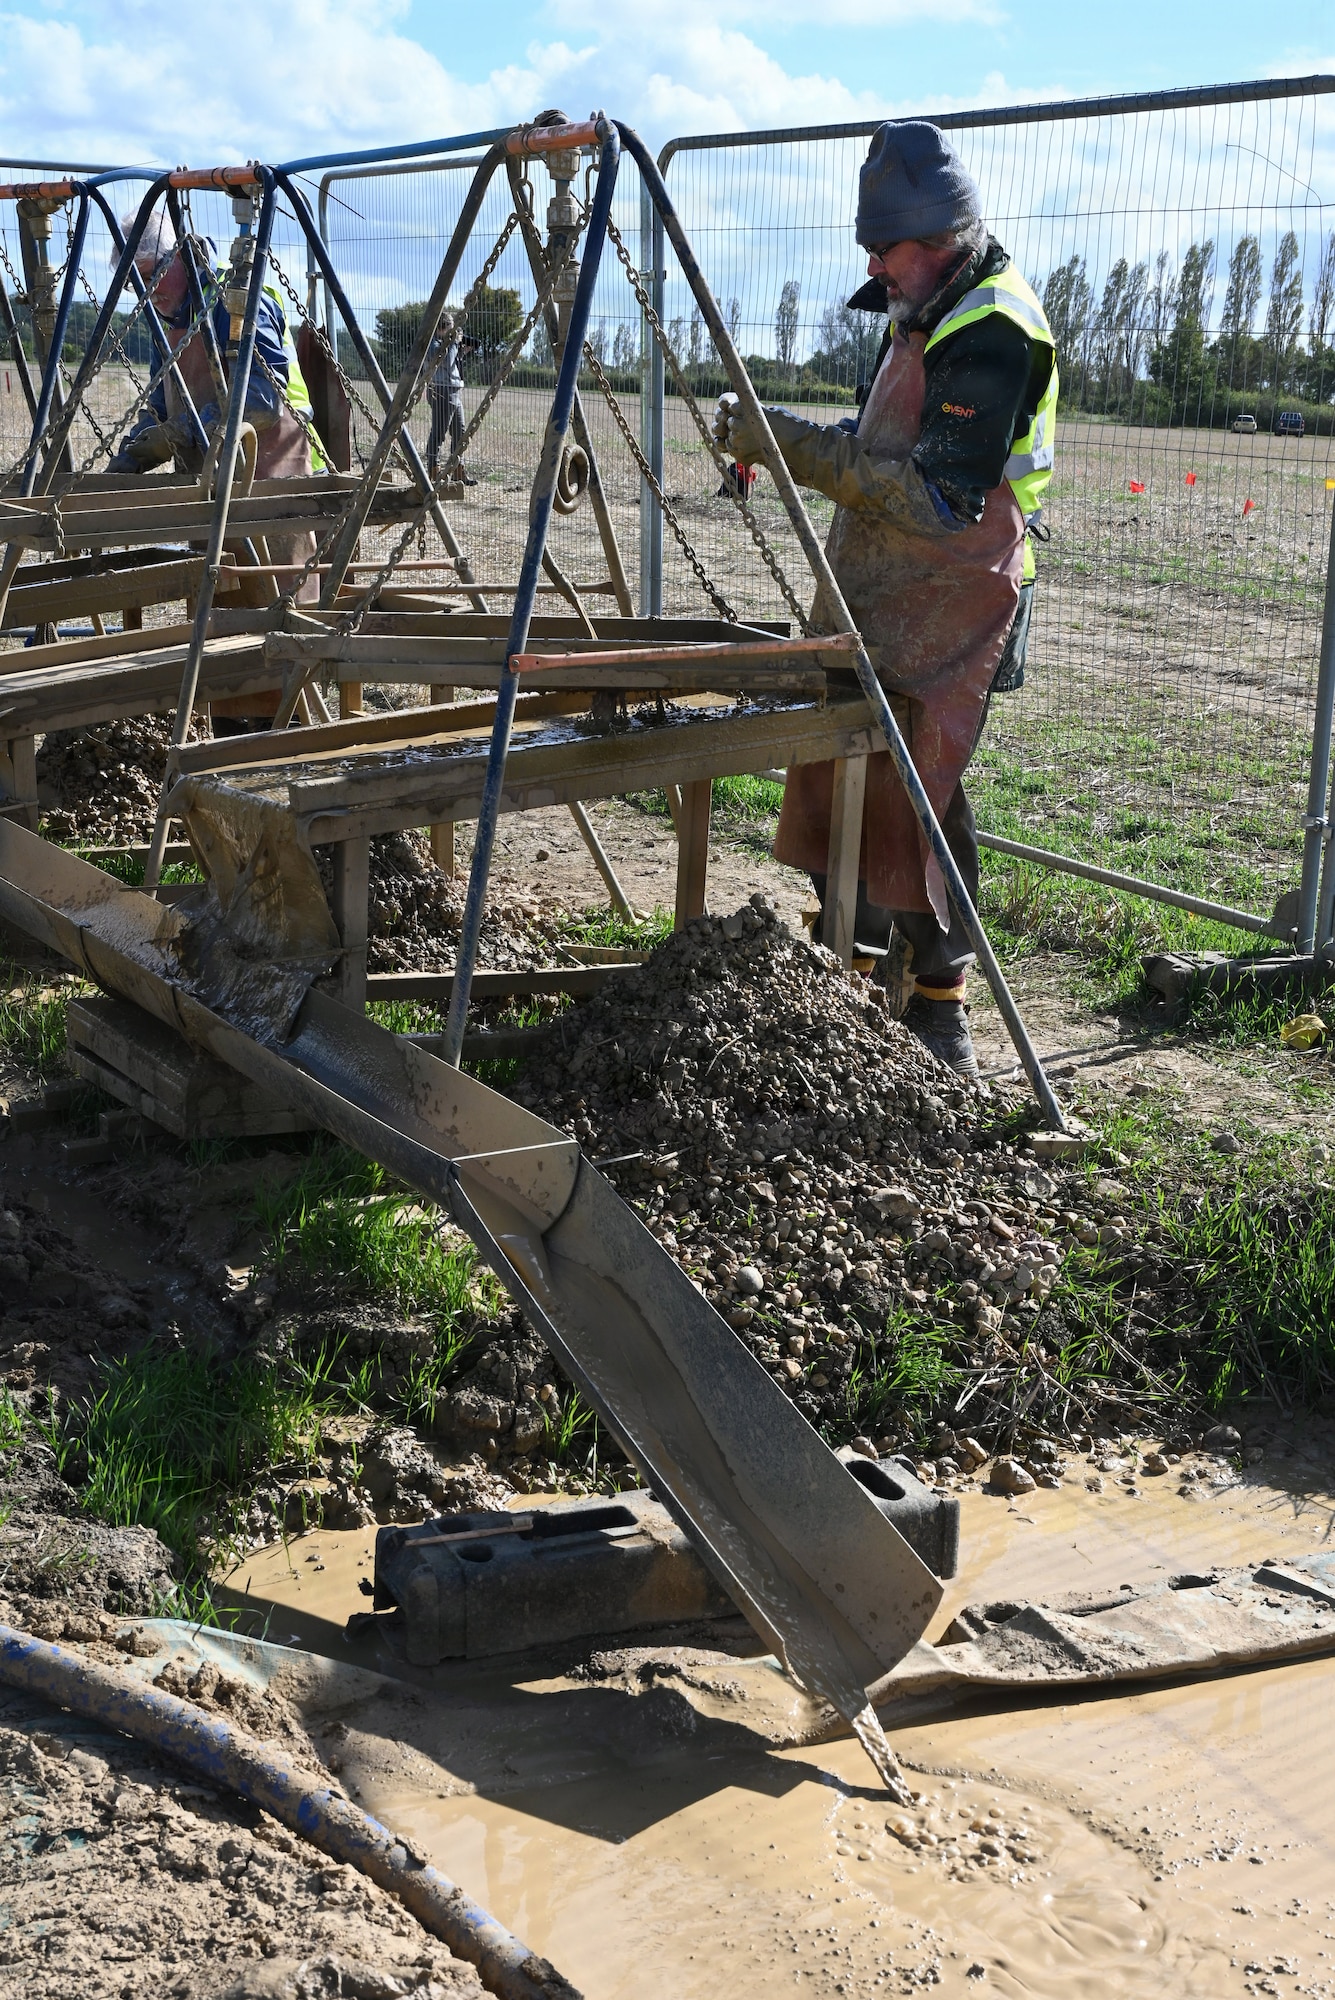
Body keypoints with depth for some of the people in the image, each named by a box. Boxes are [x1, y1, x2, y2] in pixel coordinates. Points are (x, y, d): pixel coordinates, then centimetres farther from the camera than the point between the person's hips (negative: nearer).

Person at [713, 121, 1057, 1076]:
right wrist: (776, 435, 4)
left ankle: (940, 1006, 3)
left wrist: (799, 446, -23)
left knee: (914, 799, -9)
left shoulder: (994, 332, -18)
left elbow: (937, 498, -25)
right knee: (836, 774, 13)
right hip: (868, 601, 10)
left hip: (947, 610, -10)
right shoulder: (924, 313, 14)